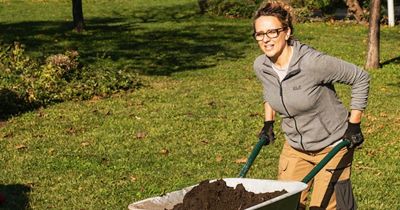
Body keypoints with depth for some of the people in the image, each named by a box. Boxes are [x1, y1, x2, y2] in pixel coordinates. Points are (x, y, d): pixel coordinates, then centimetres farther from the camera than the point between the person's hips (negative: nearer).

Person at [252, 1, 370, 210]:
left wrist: (354, 125, -13)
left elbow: (360, 78, -15)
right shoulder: (261, 66, -9)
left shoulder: (313, 63, -28)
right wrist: (268, 123, 12)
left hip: (332, 145, -5)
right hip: (295, 146, 6)